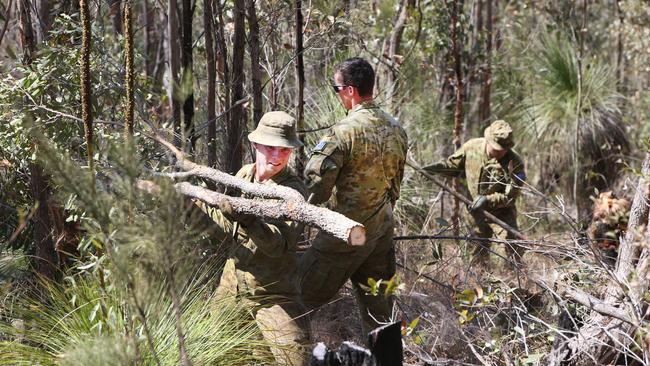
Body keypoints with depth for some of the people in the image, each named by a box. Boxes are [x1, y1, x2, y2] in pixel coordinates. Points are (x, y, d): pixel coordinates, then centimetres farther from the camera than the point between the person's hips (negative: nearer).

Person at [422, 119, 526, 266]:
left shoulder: (515, 162, -23)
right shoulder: (472, 147, -12)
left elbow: (510, 196, -20)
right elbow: (453, 165, 6)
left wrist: (487, 200, -33)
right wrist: (436, 167, -12)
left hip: (501, 212, -4)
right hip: (475, 212, 4)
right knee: (478, 250, 16)